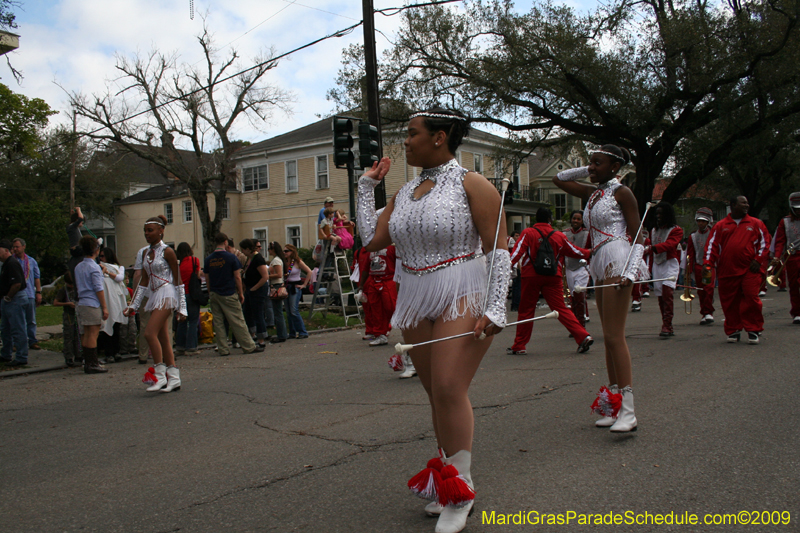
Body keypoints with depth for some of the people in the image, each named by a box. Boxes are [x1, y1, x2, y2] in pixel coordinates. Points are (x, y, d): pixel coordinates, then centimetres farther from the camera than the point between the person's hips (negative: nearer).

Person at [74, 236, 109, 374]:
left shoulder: (78, 267, 14)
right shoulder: (94, 267, -11)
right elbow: (99, 289, -14)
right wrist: (104, 307, -11)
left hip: (81, 304, 8)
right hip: (93, 305, -8)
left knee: (86, 335, 12)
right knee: (93, 334, -6)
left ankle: (87, 362, 17)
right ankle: (92, 364, -4)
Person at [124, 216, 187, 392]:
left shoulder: (167, 252, -6)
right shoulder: (147, 254, 15)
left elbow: (178, 280, -6)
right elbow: (144, 282, 18)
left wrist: (182, 307, -8)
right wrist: (133, 305, 15)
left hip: (166, 294, -8)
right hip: (154, 297, 8)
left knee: (150, 333, -18)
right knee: (163, 338, 6)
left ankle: (160, 376, -11)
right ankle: (173, 378, 10)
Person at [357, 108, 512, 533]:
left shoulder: (471, 184, -6)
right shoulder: (405, 192, 13)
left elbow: (498, 250, -9)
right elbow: (371, 239, 12)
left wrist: (496, 307, -18)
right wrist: (367, 185, 13)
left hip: (462, 299, -6)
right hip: (416, 303, 7)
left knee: (449, 390, -13)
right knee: (437, 395, 11)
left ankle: (460, 492, 1)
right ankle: (446, 479, 25)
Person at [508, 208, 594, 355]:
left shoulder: (528, 233, -2)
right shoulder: (559, 236, 7)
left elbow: (517, 251, -13)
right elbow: (574, 252, 18)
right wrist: (589, 253, 34)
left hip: (531, 276, -2)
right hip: (553, 277, 2)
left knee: (526, 311, 6)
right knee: (561, 309, 5)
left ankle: (519, 346, 12)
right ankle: (583, 336, -4)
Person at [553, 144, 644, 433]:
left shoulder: (621, 193, -3)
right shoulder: (592, 193, 18)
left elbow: (637, 237, -7)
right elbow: (559, 179, 28)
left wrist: (630, 271, -20)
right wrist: (588, 170, 18)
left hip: (617, 262, -8)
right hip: (600, 266, 8)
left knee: (614, 336, -16)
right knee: (609, 338, 8)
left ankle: (628, 411, -17)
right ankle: (614, 403, 13)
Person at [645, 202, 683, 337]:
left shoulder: (676, 230, 0)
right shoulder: (653, 231, 19)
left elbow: (670, 244, -19)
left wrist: (653, 248, -33)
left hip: (670, 264, -6)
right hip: (657, 265, 6)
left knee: (667, 292, -20)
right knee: (660, 295, 3)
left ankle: (666, 325, -20)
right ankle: (668, 327, 11)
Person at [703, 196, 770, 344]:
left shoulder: (756, 224, 11)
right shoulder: (720, 226, 9)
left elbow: (764, 243, 10)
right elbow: (712, 246, 5)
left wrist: (758, 260, -3)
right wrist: (707, 264, -6)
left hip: (750, 270, 0)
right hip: (727, 271, 1)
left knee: (751, 299, -7)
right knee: (729, 302, 4)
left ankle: (753, 330, 5)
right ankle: (733, 331, 16)